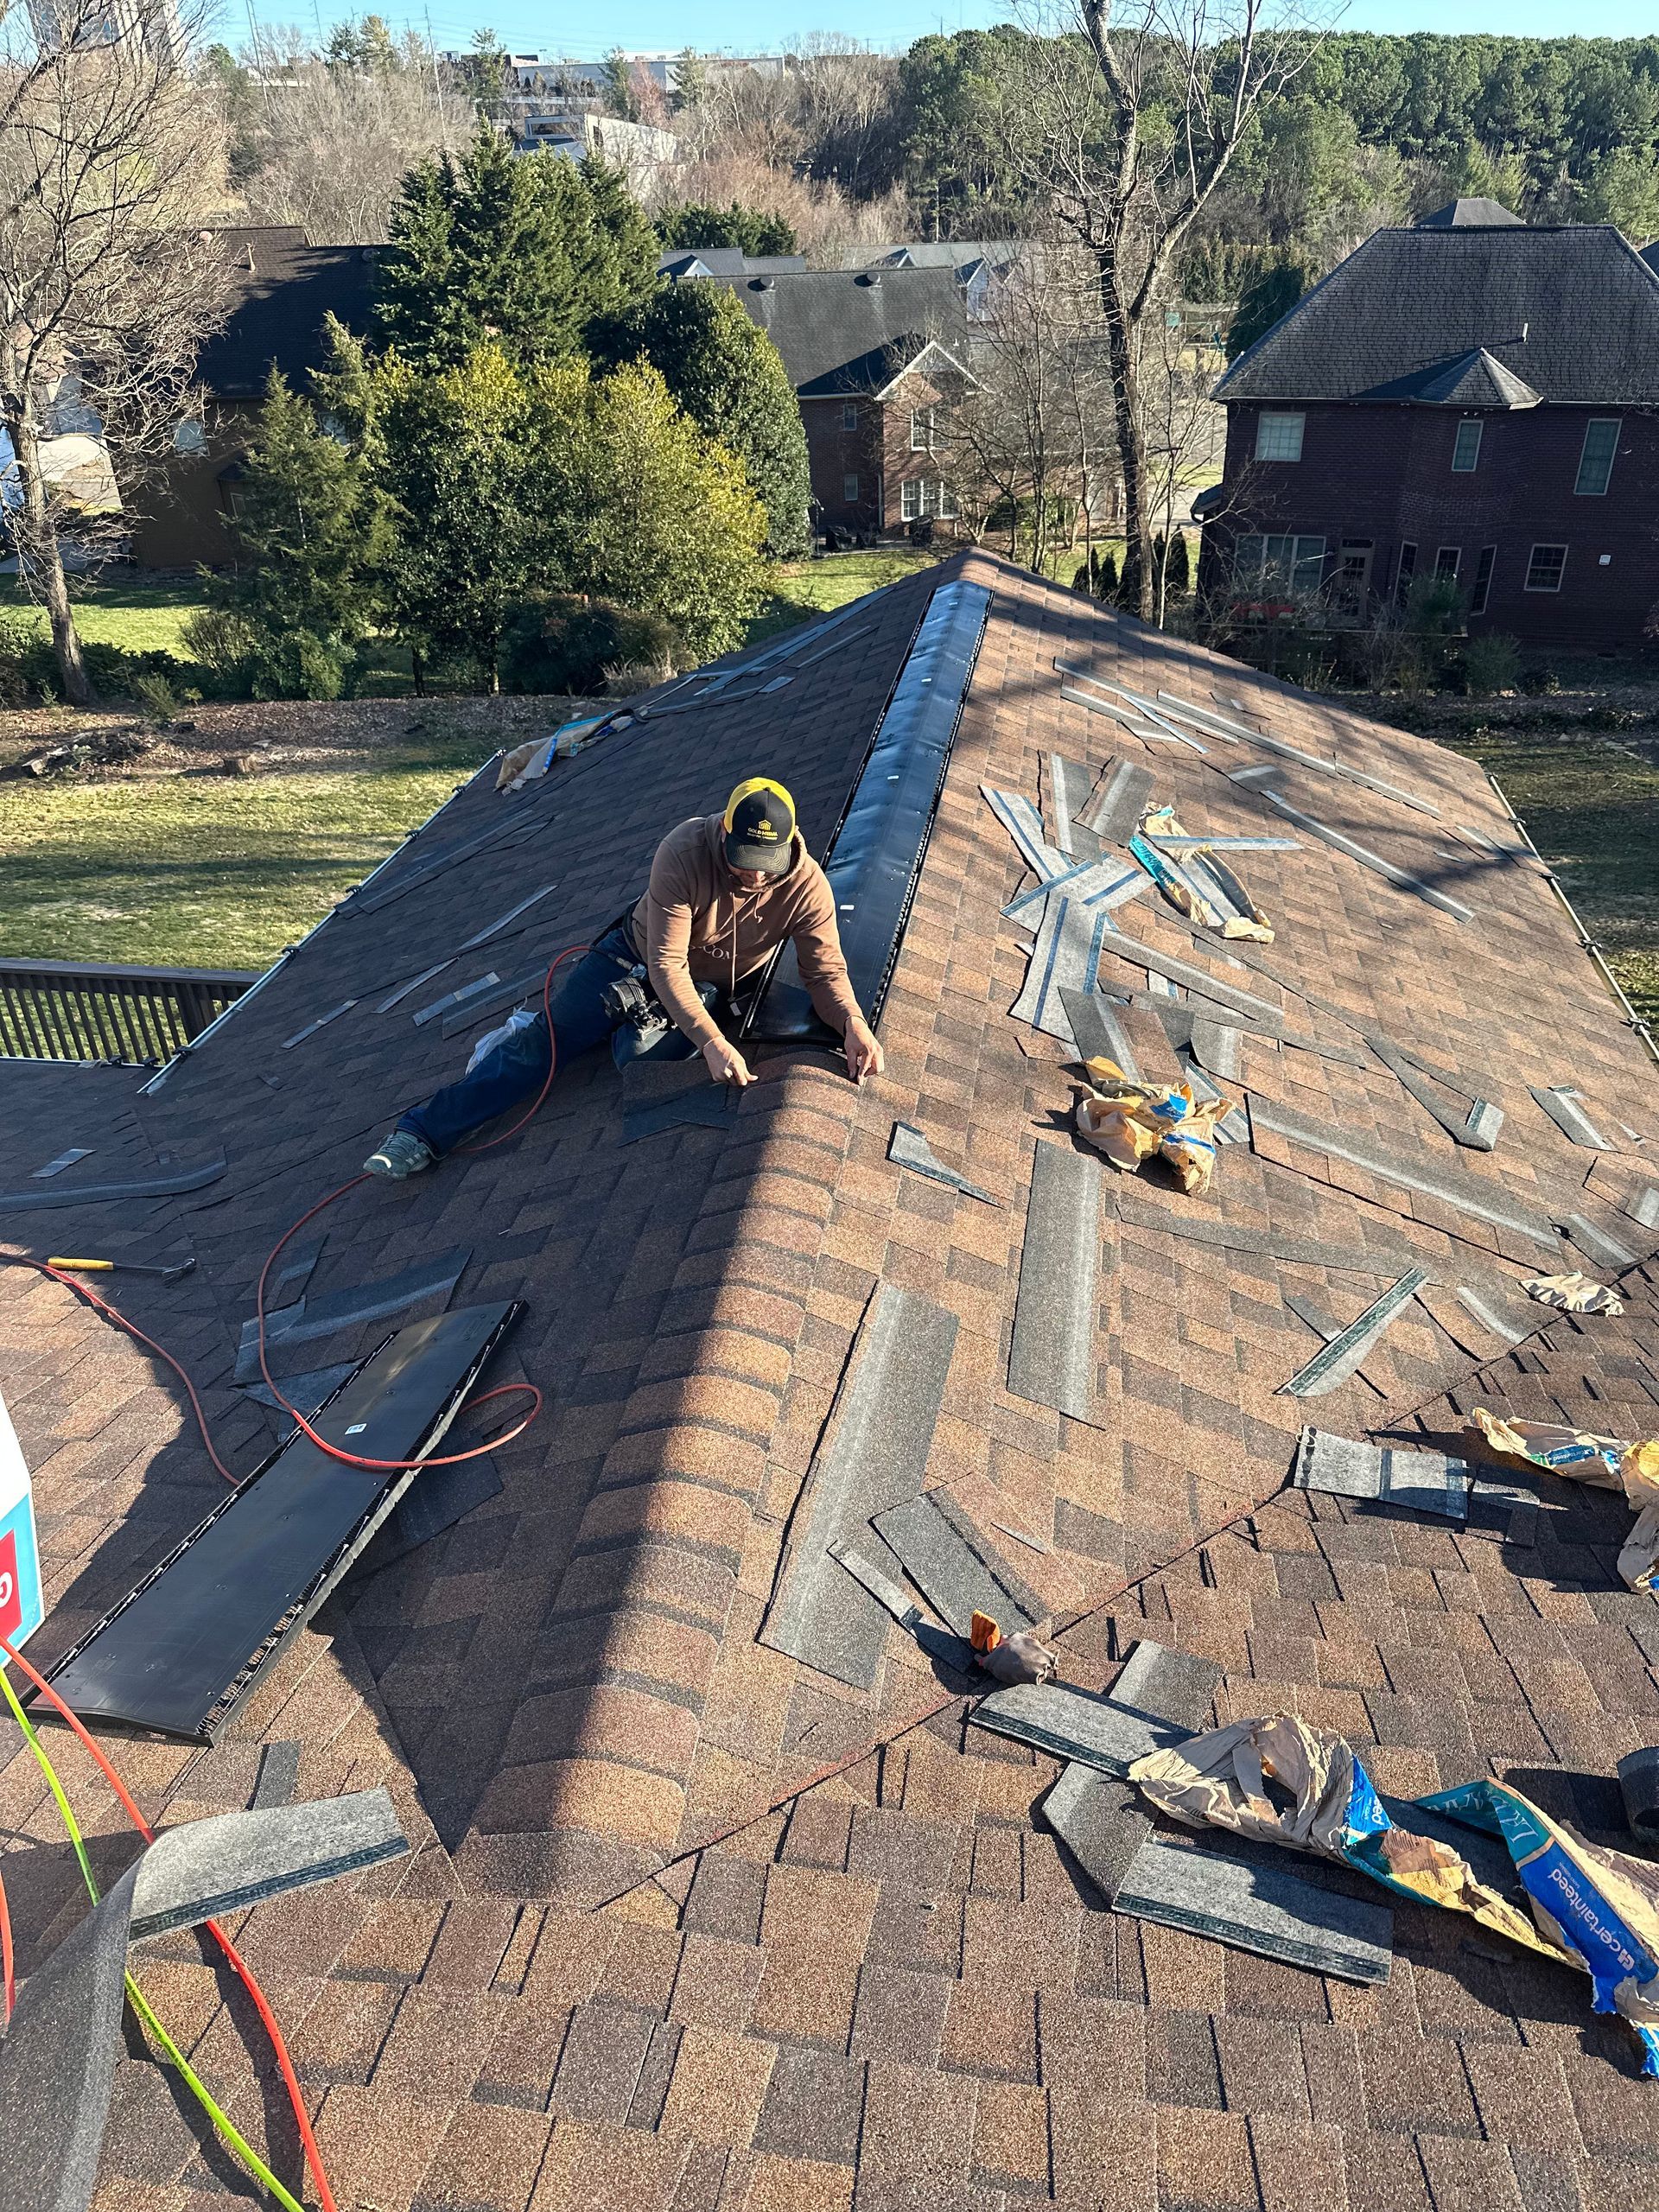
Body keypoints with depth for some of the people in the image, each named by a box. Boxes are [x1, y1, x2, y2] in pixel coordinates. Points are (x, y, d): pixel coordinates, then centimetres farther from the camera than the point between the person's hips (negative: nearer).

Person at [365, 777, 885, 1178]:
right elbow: (665, 964, -32)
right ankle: (424, 1130, -2)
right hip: (637, 958, -1)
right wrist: (712, 1043, -41)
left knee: (642, 1059, -26)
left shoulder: (806, 886, -24)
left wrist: (854, 1023, -40)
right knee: (546, 1039, -12)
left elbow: (826, 971, -18)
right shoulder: (684, 852, -31)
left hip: (704, 991, 1)